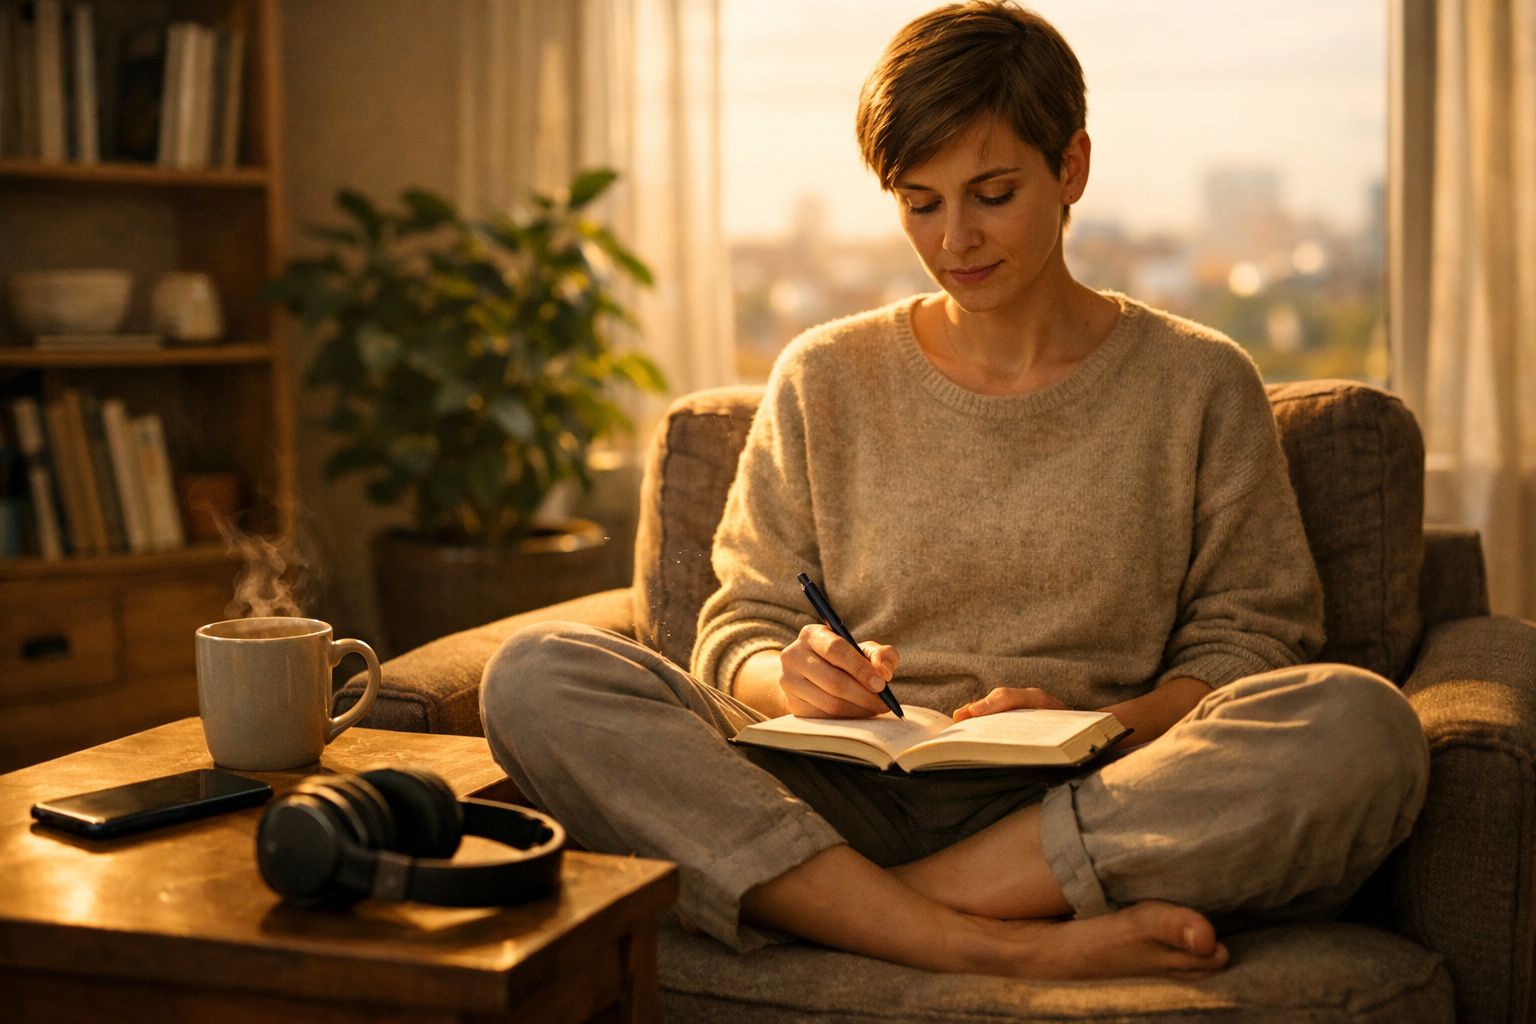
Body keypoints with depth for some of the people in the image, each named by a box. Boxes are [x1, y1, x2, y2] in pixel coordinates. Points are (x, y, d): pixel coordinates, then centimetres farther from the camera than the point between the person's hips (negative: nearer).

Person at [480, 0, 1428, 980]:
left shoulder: (1198, 384, 11)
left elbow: (1249, 641, 8)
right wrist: (790, 678, -11)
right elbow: (737, 633, 14)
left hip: (1087, 816, -1)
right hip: (843, 803, 1)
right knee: (536, 676, -22)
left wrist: (1092, 728, -12)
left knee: (1362, 726, -30)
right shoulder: (825, 380, 14)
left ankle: (844, 907, -24)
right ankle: (995, 946, -31)